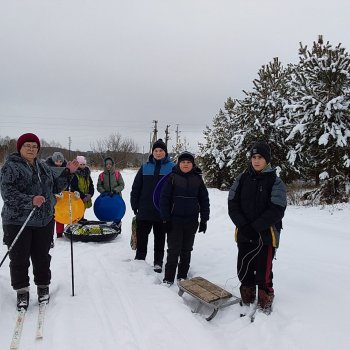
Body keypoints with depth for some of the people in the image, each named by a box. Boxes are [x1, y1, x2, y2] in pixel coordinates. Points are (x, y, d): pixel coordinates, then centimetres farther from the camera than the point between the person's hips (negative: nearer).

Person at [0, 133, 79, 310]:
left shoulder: (44, 167, 12)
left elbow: (55, 187, 17)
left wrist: (68, 172, 4)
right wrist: (31, 200, -30)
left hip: (44, 221, 5)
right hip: (18, 221, -4)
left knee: (42, 256, 13)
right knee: (19, 258, 5)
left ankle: (43, 287, 29)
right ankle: (22, 291, 22)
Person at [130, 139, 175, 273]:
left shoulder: (172, 167, -2)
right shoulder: (145, 167, 5)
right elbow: (136, 187, 6)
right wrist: (134, 204, 1)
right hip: (144, 210, 2)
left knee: (160, 238, 11)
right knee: (141, 236, 11)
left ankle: (158, 262, 25)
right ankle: (139, 258, 28)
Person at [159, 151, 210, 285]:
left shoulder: (198, 179, 4)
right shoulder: (172, 178, -4)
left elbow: (204, 200, 7)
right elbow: (164, 199, -6)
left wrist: (204, 219, 4)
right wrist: (165, 219, -9)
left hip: (191, 222, 3)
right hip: (174, 221, -3)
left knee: (186, 250, 13)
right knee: (173, 250, 1)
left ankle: (182, 276, 27)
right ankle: (168, 278, 12)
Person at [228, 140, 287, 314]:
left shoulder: (275, 182, -5)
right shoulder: (242, 179, 4)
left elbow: (276, 210, -11)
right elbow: (232, 204, 1)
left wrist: (255, 227, -16)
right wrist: (243, 225, -11)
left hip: (266, 235, -3)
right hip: (244, 234, 4)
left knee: (263, 272, 4)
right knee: (243, 270, 14)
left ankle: (265, 304, 27)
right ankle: (247, 300, 36)